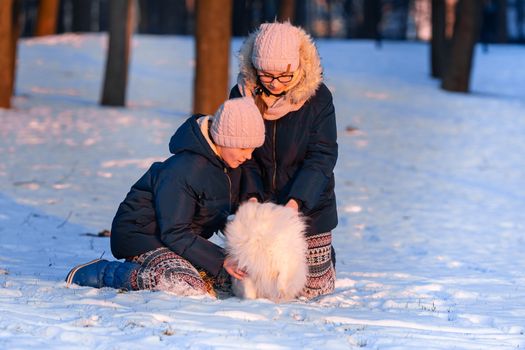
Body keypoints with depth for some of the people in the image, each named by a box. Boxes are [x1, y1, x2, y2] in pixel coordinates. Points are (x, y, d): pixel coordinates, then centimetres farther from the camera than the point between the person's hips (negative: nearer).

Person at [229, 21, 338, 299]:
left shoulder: (317, 97, -13)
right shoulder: (242, 94, -8)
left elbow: (322, 157, -15)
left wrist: (296, 201, -27)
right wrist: (251, 195, -21)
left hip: (308, 206, -1)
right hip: (260, 204, 2)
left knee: (311, 287, 4)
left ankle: (321, 253, 38)